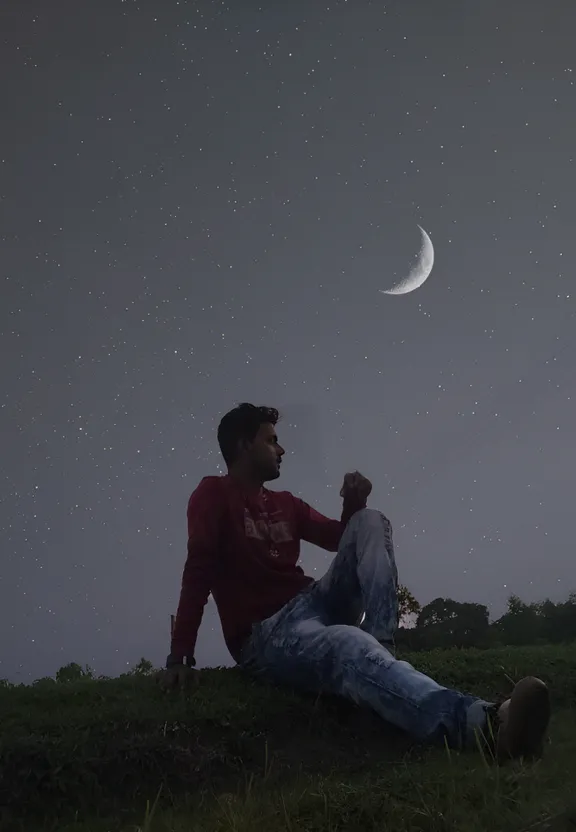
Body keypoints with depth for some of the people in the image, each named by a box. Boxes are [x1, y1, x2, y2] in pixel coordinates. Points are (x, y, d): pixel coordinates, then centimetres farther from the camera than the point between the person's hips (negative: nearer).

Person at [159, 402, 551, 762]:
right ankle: (480, 722, -71)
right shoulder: (214, 495, 2)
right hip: (266, 633, -8)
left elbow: (343, 538, 25)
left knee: (371, 522, -6)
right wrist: (180, 658, -22)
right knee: (348, 645, -41)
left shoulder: (285, 504, 23)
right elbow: (198, 573, -12)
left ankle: (381, 653, -28)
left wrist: (353, 505, 2)